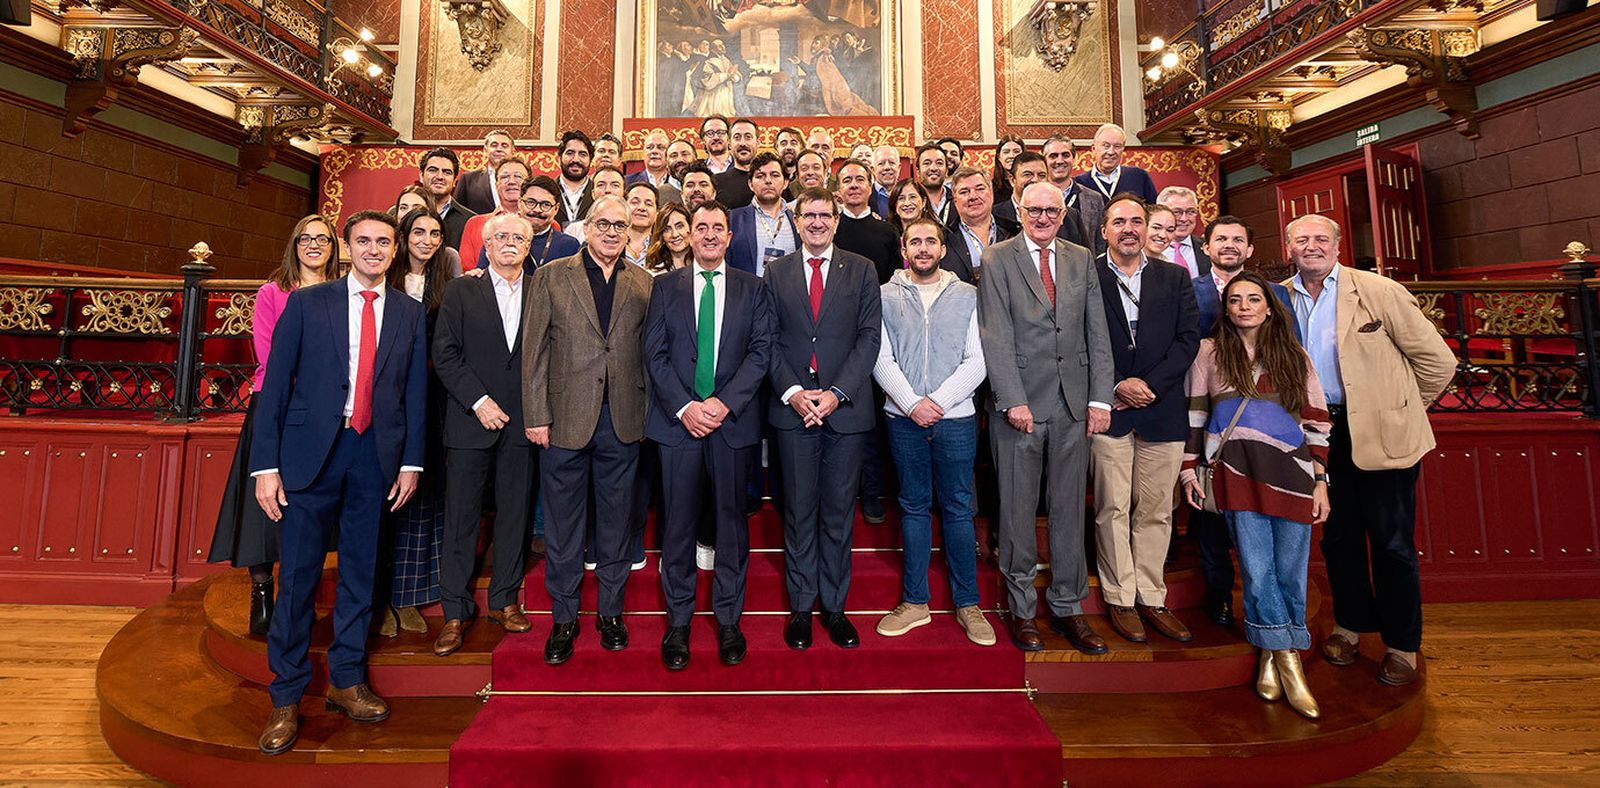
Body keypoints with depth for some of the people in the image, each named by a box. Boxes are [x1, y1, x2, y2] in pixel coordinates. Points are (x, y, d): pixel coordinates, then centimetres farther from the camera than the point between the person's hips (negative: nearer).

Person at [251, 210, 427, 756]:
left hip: (375, 454, 2)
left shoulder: (409, 313, 9)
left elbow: (415, 392, 8)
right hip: (311, 451, -2)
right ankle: (286, 699, 17)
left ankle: (346, 682, 25)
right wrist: (266, 465, -6)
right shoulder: (306, 302, 3)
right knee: (297, 576, 3)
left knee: (361, 573, 11)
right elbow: (275, 383, 0)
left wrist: (411, 461, 3)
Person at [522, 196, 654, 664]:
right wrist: (536, 416, -6)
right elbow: (534, 350, 0)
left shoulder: (643, 283, 8)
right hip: (566, 417, -1)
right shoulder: (552, 276, 3)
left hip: (623, 421, 2)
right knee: (562, 524, 8)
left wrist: (650, 412, 2)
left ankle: (611, 611, 27)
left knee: (616, 520, 11)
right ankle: (564, 617, 24)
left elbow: (649, 352, 9)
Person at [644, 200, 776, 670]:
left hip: (733, 420, 0)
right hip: (678, 420, 0)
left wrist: (725, 402, -12)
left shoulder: (752, 289, 8)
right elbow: (655, 353, 3)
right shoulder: (665, 286, 9)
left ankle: (728, 619, 21)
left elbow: (761, 351, 0)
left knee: (731, 519, 6)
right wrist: (684, 407, -10)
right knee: (678, 522, 5)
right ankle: (678, 620, 19)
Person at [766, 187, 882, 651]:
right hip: (792, 408, 1)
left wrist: (837, 393, -12)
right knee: (798, 511, 7)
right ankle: (801, 607, 21)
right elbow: (768, 342, 5)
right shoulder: (776, 272, 9)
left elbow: (869, 337, -1)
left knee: (839, 511, 7)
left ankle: (834, 606, 21)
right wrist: (792, 392, -9)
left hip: (846, 408, 0)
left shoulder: (861, 271, 7)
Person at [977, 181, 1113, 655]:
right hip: (1019, 400, -3)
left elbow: (1098, 335, 10)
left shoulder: (1081, 260, 12)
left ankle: (1067, 606, 23)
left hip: (1074, 402, 4)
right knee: (1017, 509, 4)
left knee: (1069, 508, 9)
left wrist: (1101, 399, 1)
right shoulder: (997, 259, 1)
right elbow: (996, 338, -7)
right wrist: (1013, 400, -14)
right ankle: (1022, 609, 19)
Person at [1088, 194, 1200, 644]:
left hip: (1163, 411, 3)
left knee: (1156, 511, 8)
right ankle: (1121, 600, 14)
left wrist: (1150, 383, -9)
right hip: (1109, 410, -2)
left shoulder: (1175, 278, 12)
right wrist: (1116, 386, -11)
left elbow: (1188, 338, 3)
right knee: (1112, 510, 2)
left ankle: (1152, 598, 20)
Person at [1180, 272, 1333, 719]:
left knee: (1291, 572, 1)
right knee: (1257, 571, -5)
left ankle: (1273, 656, 15)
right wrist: (1189, 469, 5)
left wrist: (1320, 481, 4)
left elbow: (1316, 420, 11)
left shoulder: (1293, 356, 13)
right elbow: (1194, 413, 10)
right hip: (1236, 472, -1)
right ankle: (1288, 660, 8)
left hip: (1290, 472, 2)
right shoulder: (1210, 352, 10)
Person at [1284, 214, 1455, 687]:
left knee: (1392, 542, 4)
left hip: (1381, 433, -3)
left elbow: (1438, 361, -4)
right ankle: (1350, 625, 32)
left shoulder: (1380, 292, -9)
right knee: (1338, 536, 14)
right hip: (1322, 433, 4)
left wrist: (1398, 411, 3)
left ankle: (1402, 645, 20)